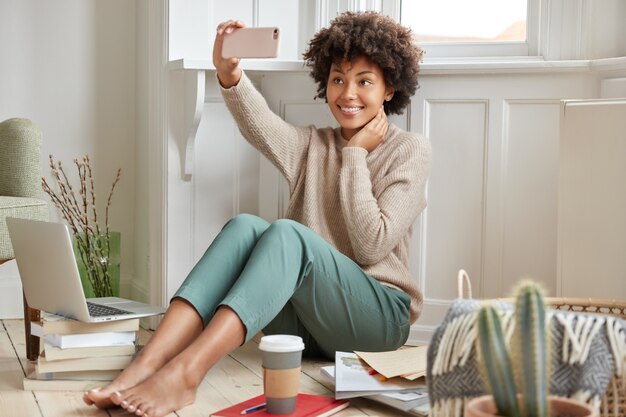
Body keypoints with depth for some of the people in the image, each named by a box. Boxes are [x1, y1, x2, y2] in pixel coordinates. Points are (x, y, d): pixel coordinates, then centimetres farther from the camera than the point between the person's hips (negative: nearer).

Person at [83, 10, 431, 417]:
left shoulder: (411, 150, 2)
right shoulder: (312, 145, 12)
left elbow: (372, 246, -10)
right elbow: (260, 126, -13)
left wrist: (355, 154, -7)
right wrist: (230, 75, -32)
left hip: (378, 317, -4)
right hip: (303, 319, 4)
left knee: (287, 233, -31)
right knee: (245, 226, -25)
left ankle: (184, 373, -47)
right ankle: (145, 366, -38)